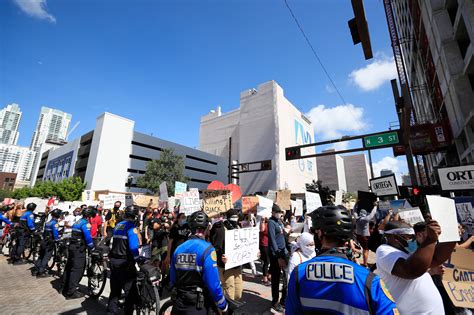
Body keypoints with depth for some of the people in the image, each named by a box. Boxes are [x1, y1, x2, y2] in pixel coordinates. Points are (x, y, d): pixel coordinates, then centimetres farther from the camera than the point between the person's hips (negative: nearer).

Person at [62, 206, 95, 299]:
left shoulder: (77, 222, 14)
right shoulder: (86, 223, -16)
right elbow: (88, 237, -21)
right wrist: (92, 248, -7)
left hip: (71, 247, 10)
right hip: (78, 249, -10)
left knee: (69, 268, 18)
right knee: (77, 270, -3)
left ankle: (66, 289, 31)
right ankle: (71, 292, 2)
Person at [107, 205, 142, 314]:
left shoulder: (118, 225, 9)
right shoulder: (131, 226, -15)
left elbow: (117, 242, 16)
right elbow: (133, 246, -22)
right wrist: (138, 258, -11)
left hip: (114, 260, 8)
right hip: (125, 262, -8)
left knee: (115, 289, 20)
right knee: (130, 289, 6)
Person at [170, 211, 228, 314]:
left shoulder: (178, 248, -2)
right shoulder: (207, 249, -19)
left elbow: (173, 279, 6)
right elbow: (213, 284, -20)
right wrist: (223, 306, -4)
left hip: (178, 305, 5)